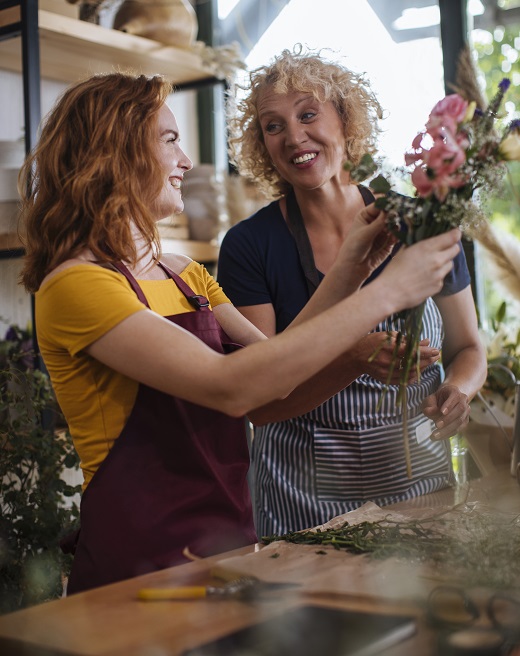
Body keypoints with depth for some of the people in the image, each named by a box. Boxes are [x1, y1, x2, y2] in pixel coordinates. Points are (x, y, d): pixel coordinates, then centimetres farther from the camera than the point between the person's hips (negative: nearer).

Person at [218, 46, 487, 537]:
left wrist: (457, 388, -13)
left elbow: (468, 347, 9)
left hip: (421, 478, 3)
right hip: (306, 499, -2)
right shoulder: (249, 247, -8)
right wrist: (353, 360, -29)